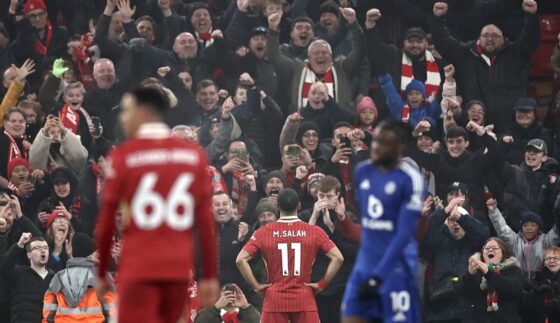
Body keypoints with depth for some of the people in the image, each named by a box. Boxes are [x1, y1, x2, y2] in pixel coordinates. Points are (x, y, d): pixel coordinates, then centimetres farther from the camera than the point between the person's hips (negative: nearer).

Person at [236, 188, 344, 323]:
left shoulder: (263, 232, 0)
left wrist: (256, 286, 0)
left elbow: (241, 260, -7)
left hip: (274, 300, 0)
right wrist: (322, 284, 0)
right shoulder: (314, 232, 0)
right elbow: (338, 258, -5)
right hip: (304, 299, 0)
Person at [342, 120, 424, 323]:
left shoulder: (409, 180, -14)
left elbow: (404, 233, -18)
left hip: (396, 267, -6)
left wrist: (378, 276, -22)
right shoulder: (363, 172, 7)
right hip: (365, 262, 6)